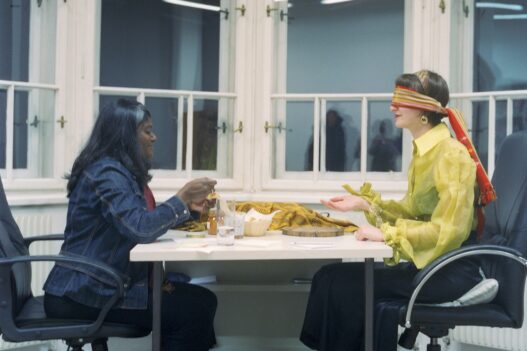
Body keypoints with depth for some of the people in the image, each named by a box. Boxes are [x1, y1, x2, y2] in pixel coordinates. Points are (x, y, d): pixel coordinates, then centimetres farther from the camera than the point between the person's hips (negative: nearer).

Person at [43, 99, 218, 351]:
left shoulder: (121, 170, 13)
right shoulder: (107, 172, -17)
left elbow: (147, 220, 16)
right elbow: (140, 228, -27)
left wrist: (187, 206, 6)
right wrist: (182, 198, -18)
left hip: (97, 285, 9)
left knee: (202, 299, 0)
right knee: (196, 307, -15)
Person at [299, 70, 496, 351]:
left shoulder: (451, 155, -16)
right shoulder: (424, 151, 11)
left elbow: (448, 230, -22)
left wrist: (387, 234, -21)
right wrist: (364, 203, 9)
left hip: (450, 271, -8)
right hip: (427, 262, 8)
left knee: (345, 283, -16)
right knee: (333, 276, -5)